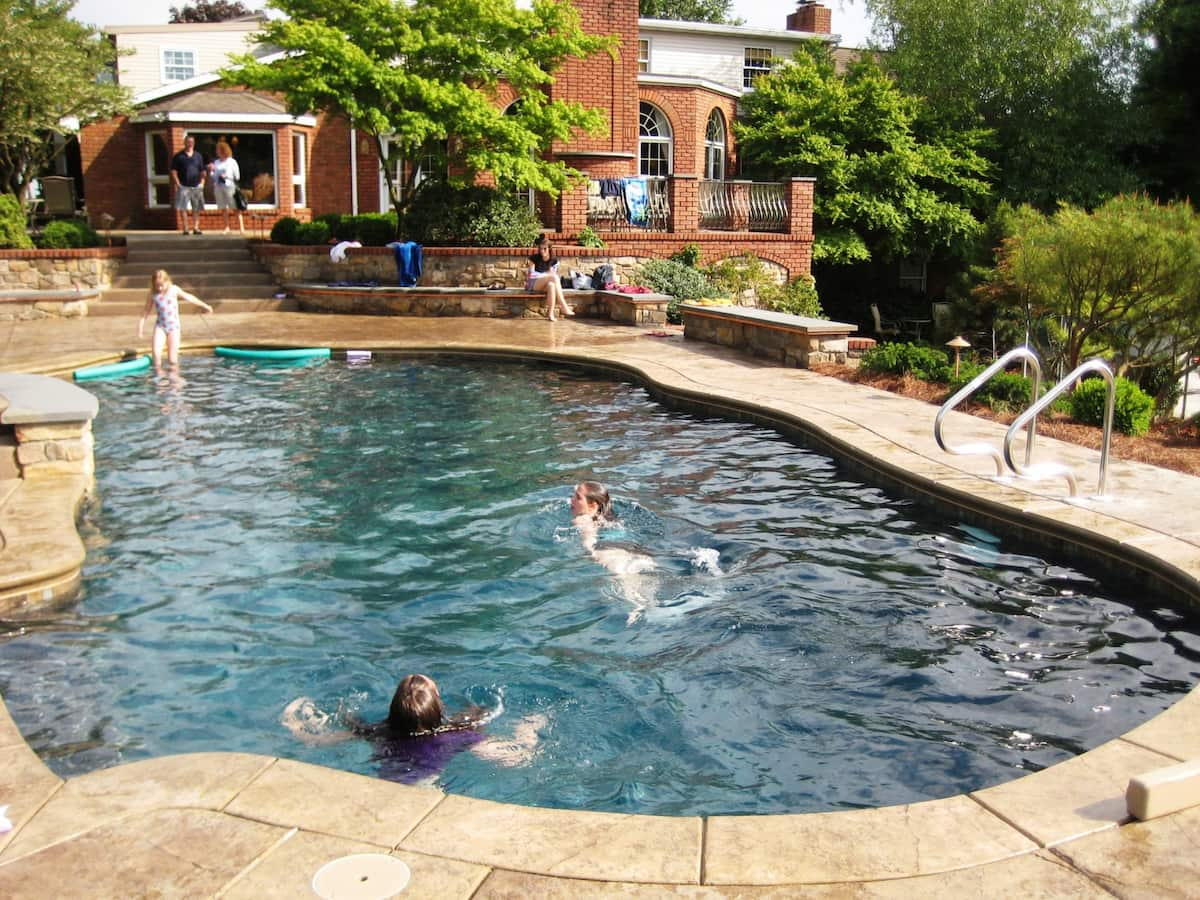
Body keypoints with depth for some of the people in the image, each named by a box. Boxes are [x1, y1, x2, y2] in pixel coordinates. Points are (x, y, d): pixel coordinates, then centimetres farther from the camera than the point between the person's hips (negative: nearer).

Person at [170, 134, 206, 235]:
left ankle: (196, 227, 11)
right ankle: (185, 228, 1)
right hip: (183, 186, -3)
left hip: (197, 186, 3)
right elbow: (173, 171, 0)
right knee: (183, 208, -3)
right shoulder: (178, 156, 2)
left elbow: (203, 171, 15)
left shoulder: (198, 155, 12)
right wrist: (178, 184, -8)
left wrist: (202, 182, 4)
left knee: (197, 208, 4)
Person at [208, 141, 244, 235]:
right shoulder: (216, 162, 14)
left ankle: (241, 227, -8)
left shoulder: (232, 161, 3)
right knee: (223, 208, 4)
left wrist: (227, 176, -11)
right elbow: (214, 176, 16)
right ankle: (227, 228, 8)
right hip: (218, 187, 4)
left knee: (236, 207, -8)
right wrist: (211, 170, 0)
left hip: (229, 186, -4)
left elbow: (237, 176, 1)